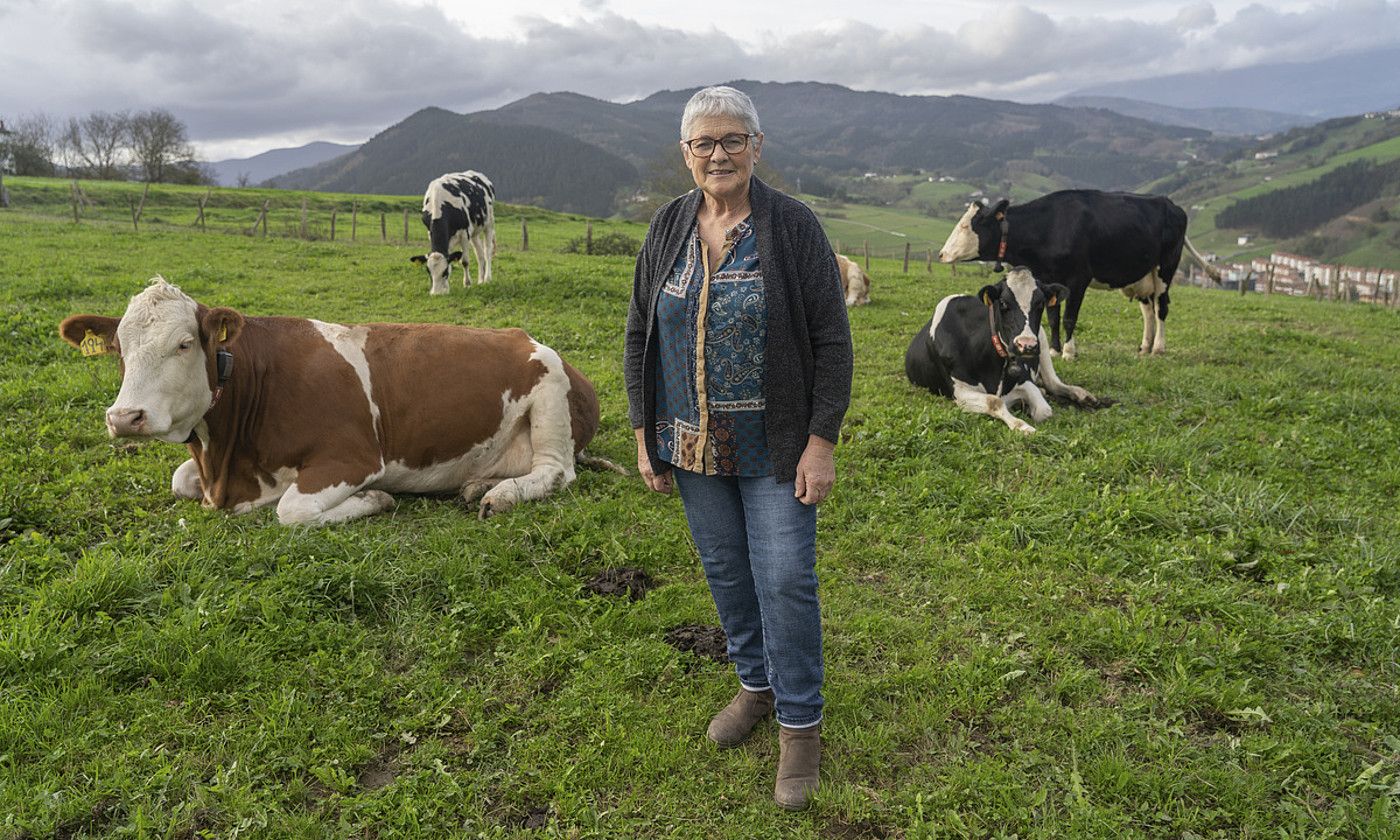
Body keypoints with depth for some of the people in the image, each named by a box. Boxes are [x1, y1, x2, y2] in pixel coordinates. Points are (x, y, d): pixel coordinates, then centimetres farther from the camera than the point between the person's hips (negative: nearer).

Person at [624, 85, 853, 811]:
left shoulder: (792, 226, -9)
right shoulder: (668, 228, 3)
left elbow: (831, 339, -9)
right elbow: (640, 334, 8)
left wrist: (821, 442, -13)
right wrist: (644, 434, 5)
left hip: (773, 447, -4)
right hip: (693, 445, 4)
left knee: (784, 580, -1)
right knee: (725, 571, 15)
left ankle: (799, 724, 17)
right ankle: (756, 684, 37)